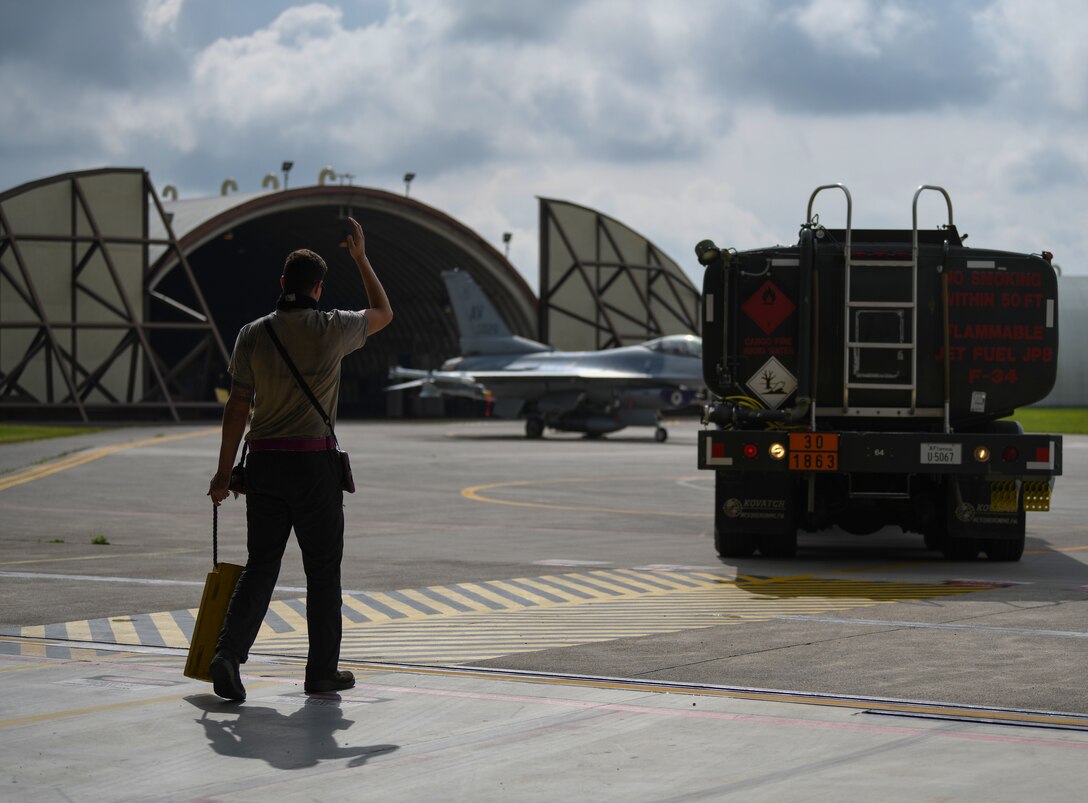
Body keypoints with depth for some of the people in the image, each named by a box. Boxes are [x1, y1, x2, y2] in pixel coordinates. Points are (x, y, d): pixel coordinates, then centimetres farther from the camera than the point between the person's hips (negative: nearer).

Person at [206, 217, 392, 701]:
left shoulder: (252, 335, 1)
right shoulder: (332, 330, -5)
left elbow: (237, 407, 0)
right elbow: (383, 314, 16)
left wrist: (224, 473, 5)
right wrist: (360, 258, 23)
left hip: (264, 462, 3)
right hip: (315, 464, -3)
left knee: (260, 565, 5)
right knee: (323, 569, 9)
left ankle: (228, 653, -13)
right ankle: (323, 671, 14)